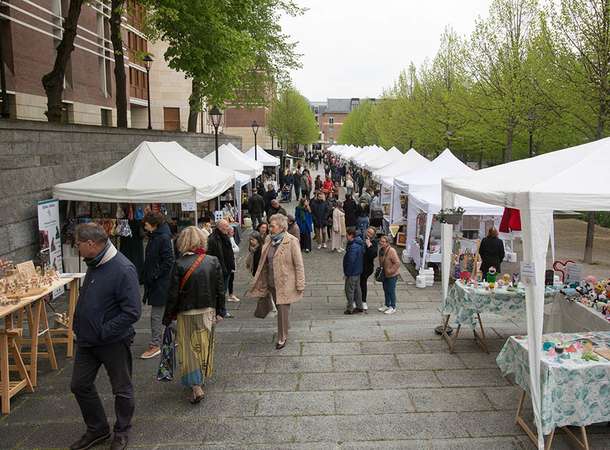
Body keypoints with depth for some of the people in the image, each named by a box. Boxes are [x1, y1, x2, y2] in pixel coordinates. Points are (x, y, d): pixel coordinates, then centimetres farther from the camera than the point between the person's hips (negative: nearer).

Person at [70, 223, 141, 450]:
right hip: (87, 339, 9)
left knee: (122, 390, 11)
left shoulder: (123, 269, -25)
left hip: (114, 342, -8)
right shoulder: (94, 264, 2)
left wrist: (103, 332, -24)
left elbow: (132, 312, -27)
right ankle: (97, 429, 37)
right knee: (80, 385, 17)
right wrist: (79, 326, 7)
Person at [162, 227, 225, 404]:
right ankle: (202, 378, 34)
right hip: (208, 312, 4)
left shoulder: (180, 264, -15)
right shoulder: (213, 261, -5)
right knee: (205, 346, 18)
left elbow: (173, 294, -12)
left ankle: (196, 386, -2)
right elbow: (220, 290, -1)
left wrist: (167, 318, -1)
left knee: (189, 348, 5)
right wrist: (219, 312, 9)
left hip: (187, 314, -3)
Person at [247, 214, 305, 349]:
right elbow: (264, 262, 13)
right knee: (279, 309, 17)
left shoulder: (291, 241, -14)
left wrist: (300, 285, -14)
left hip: (285, 283, -6)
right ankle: (284, 329, 38)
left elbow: (298, 264, -13)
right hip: (272, 282, 6)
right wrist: (260, 281, 13)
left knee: (283, 310, -3)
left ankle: (282, 338, 11)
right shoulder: (269, 240, 6)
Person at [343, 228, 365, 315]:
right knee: (357, 289, 18)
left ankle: (350, 309, 10)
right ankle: (359, 307, 27)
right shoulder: (359, 244, 5)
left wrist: (347, 273, -17)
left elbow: (351, 261, -26)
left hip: (352, 272, -10)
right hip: (358, 271, 10)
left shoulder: (353, 247, -27)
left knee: (349, 290, 2)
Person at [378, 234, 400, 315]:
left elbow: (397, 263, -26)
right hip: (385, 274, 8)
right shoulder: (381, 250, 1)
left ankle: (393, 307, 15)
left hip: (392, 275, -8)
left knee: (391, 291, 1)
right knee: (386, 290, 18)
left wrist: (390, 271, -23)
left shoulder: (391, 251, -25)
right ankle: (387, 305, 33)